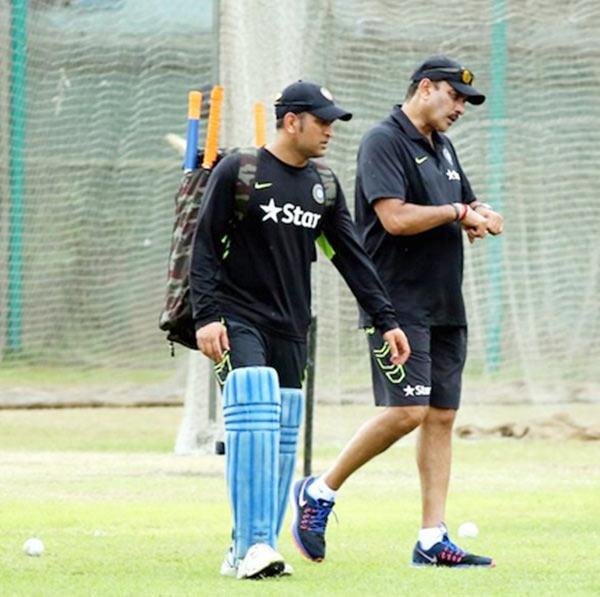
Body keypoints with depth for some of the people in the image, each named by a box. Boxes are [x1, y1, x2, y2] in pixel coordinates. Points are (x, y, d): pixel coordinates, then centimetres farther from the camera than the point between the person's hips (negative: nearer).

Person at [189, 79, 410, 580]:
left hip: (291, 330, 6)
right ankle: (252, 545, -24)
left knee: (283, 437, 4)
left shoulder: (324, 185, 10)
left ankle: (251, 550, 10)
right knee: (254, 417, -21)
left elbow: (352, 257, 12)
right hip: (238, 320, -6)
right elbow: (204, 247, -7)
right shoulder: (237, 173, -6)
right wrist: (207, 317, -17)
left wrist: (386, 320, 6)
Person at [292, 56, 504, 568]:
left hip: (446, 307, 9)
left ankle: (433, 541, 4)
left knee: (441, 416, 4)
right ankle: (320, 492, -1)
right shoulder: (384, 142, -9)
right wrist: (458, 212, -10)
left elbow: (469, 210, 23)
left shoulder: (443, 148, 19)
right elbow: (396, 217, -21)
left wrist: (479, 218, -1)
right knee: (407, 411, -17)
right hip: (399, 305, -9)